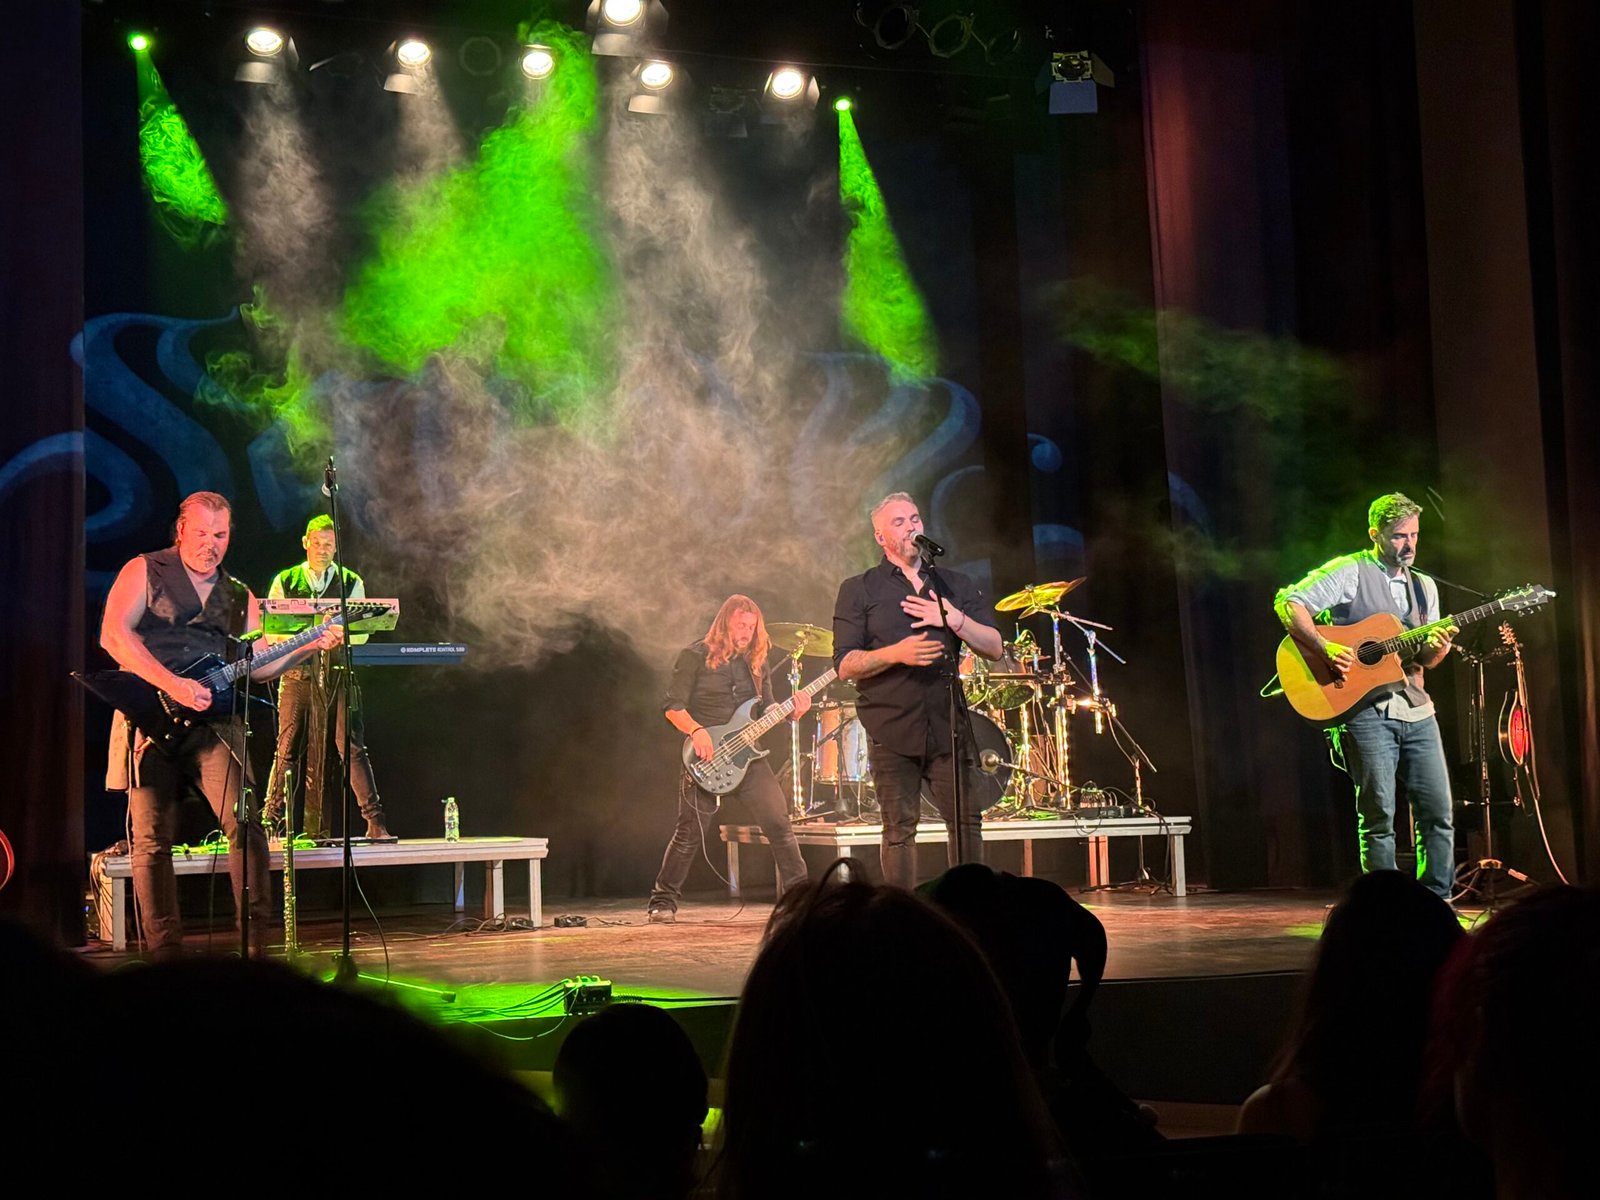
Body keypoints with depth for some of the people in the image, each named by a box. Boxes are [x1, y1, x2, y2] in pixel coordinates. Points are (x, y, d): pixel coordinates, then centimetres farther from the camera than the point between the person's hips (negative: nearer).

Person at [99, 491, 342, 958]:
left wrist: (310, 646, 1)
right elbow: (113, 634, -9)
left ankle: (257, 937, -9)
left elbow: (255, 665, 16)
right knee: (152, 839, -3)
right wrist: (172, 685, -17)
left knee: (243, 824, -12)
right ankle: (165, 950, 3)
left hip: (213, 721, 3)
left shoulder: (240, 597, 19)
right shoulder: (144, 571, 4)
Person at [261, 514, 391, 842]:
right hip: (297, 675, 0)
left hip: (338, 675, 0)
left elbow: (361, 633, 6)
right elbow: (272, 632, 4)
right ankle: (269, 823, 2)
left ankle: (375, 823, -8)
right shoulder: (285, 582, 10)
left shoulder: (352, 583, 12)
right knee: (287, 750, -3)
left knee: (353, 748, -7)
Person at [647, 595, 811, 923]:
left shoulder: (756, 662, 13)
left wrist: (792, 710, -4)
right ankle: (663, 901, 11)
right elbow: (673, 706, -7)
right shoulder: (695, 657, -3)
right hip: (706, 759, -4)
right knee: (690, 832, -3)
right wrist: (696, 731, -23)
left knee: (779, 821, -5)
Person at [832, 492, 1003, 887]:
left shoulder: (955, 585, 15)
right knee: (899, 829, -1)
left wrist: (953, 619, -8)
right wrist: (895, 653, -17)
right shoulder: (858, 591, 6)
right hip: (892, 731, -2)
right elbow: (845, 665, -1)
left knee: (967, 821, -2)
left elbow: (994, 648, 8)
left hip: (948, 725, 2)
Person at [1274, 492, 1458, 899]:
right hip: (1366, 711, -6)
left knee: (1438, 813, 3)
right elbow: (1288, 603, -10)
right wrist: (1325, 648, -21)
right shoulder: (1349, 572, -2)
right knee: (1379, 815, -6)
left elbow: (1425, 659, 18)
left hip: (1416, 710, 6)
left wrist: (1437, 648, -6)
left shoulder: (1424, 587, 19)